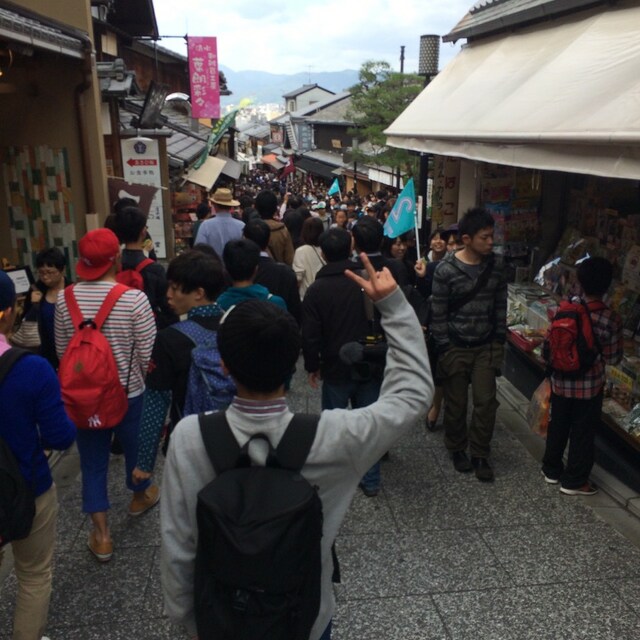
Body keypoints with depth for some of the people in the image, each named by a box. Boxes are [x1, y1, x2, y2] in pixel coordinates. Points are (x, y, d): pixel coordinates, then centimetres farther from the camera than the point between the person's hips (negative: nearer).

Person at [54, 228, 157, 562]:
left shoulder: (65, 299, -8)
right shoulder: (134, 298, -21)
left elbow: (61, 351, 3)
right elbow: (148, 354, -16)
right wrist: (140, 379, 5)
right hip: (129, 392, -2)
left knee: (92, 460, 13)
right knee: (135, 446, 23)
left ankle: (101, 535, 18)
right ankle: (140, 495, 48)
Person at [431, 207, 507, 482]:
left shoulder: (496, 267, 0)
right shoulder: (446, 269, -14)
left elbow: (500, 306, 7)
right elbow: (438, 313, -11)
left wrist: (500, 341, 4)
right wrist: (444, 349, -12)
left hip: (486, 347, 3)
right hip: (455, 347, -3)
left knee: (486, 401, 0)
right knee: (456, 403, 9)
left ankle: (480, 455, 17)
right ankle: (457, 449, 30)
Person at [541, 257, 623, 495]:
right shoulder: (611, 320, -18)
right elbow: (613, 358, -11)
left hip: (561, 381, 3)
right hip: (589, 386, -3)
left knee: (558, 426, 20)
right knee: (583, 432, 13)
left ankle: (552, 470, 36)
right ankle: (574, 481, 25)